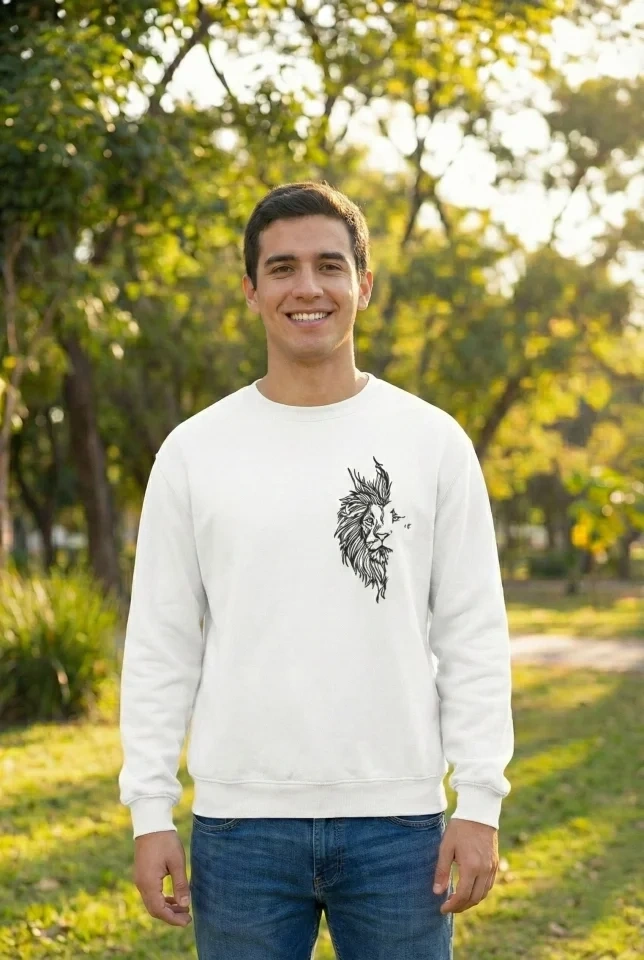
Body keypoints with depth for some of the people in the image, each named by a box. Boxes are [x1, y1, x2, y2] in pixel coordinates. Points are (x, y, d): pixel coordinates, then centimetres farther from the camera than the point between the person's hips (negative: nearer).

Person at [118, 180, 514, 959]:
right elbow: (162, 646, 4)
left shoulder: (433, 442, 2)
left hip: (398, 820, 0)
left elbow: (473, 638, 1)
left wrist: (479, 804, -4)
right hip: (240, 823, 0)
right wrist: (151, 813, -2)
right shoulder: (193, 451, 2)